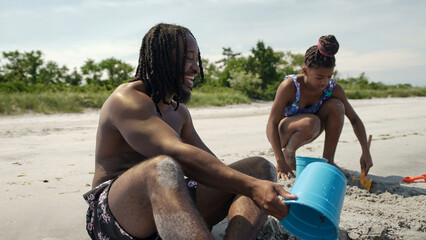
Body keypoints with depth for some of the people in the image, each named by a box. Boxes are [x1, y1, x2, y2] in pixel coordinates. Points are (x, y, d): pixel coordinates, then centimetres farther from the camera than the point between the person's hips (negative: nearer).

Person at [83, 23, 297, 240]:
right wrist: (251, 187, -32)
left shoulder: (179, 111, 16)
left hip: (168, 210, 8)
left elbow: (211, 163, 15)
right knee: (163, 168, -41)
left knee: (260, 168, -6)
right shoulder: (127, 99, -12)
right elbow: (178, 153, -28)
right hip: (113, 212, -7)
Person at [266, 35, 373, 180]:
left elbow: (354, 120, -7)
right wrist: (280, 163, -36)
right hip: (280, 132, -4)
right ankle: (288, 154, -7)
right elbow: (272, 124, -30)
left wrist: (366, 152, -17)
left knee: (336, 106, -21)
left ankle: (328, 161, -9)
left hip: (305, 133, 5)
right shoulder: (289, 86, -30)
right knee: (311, 121, -37)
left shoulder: (333, 89, -16)